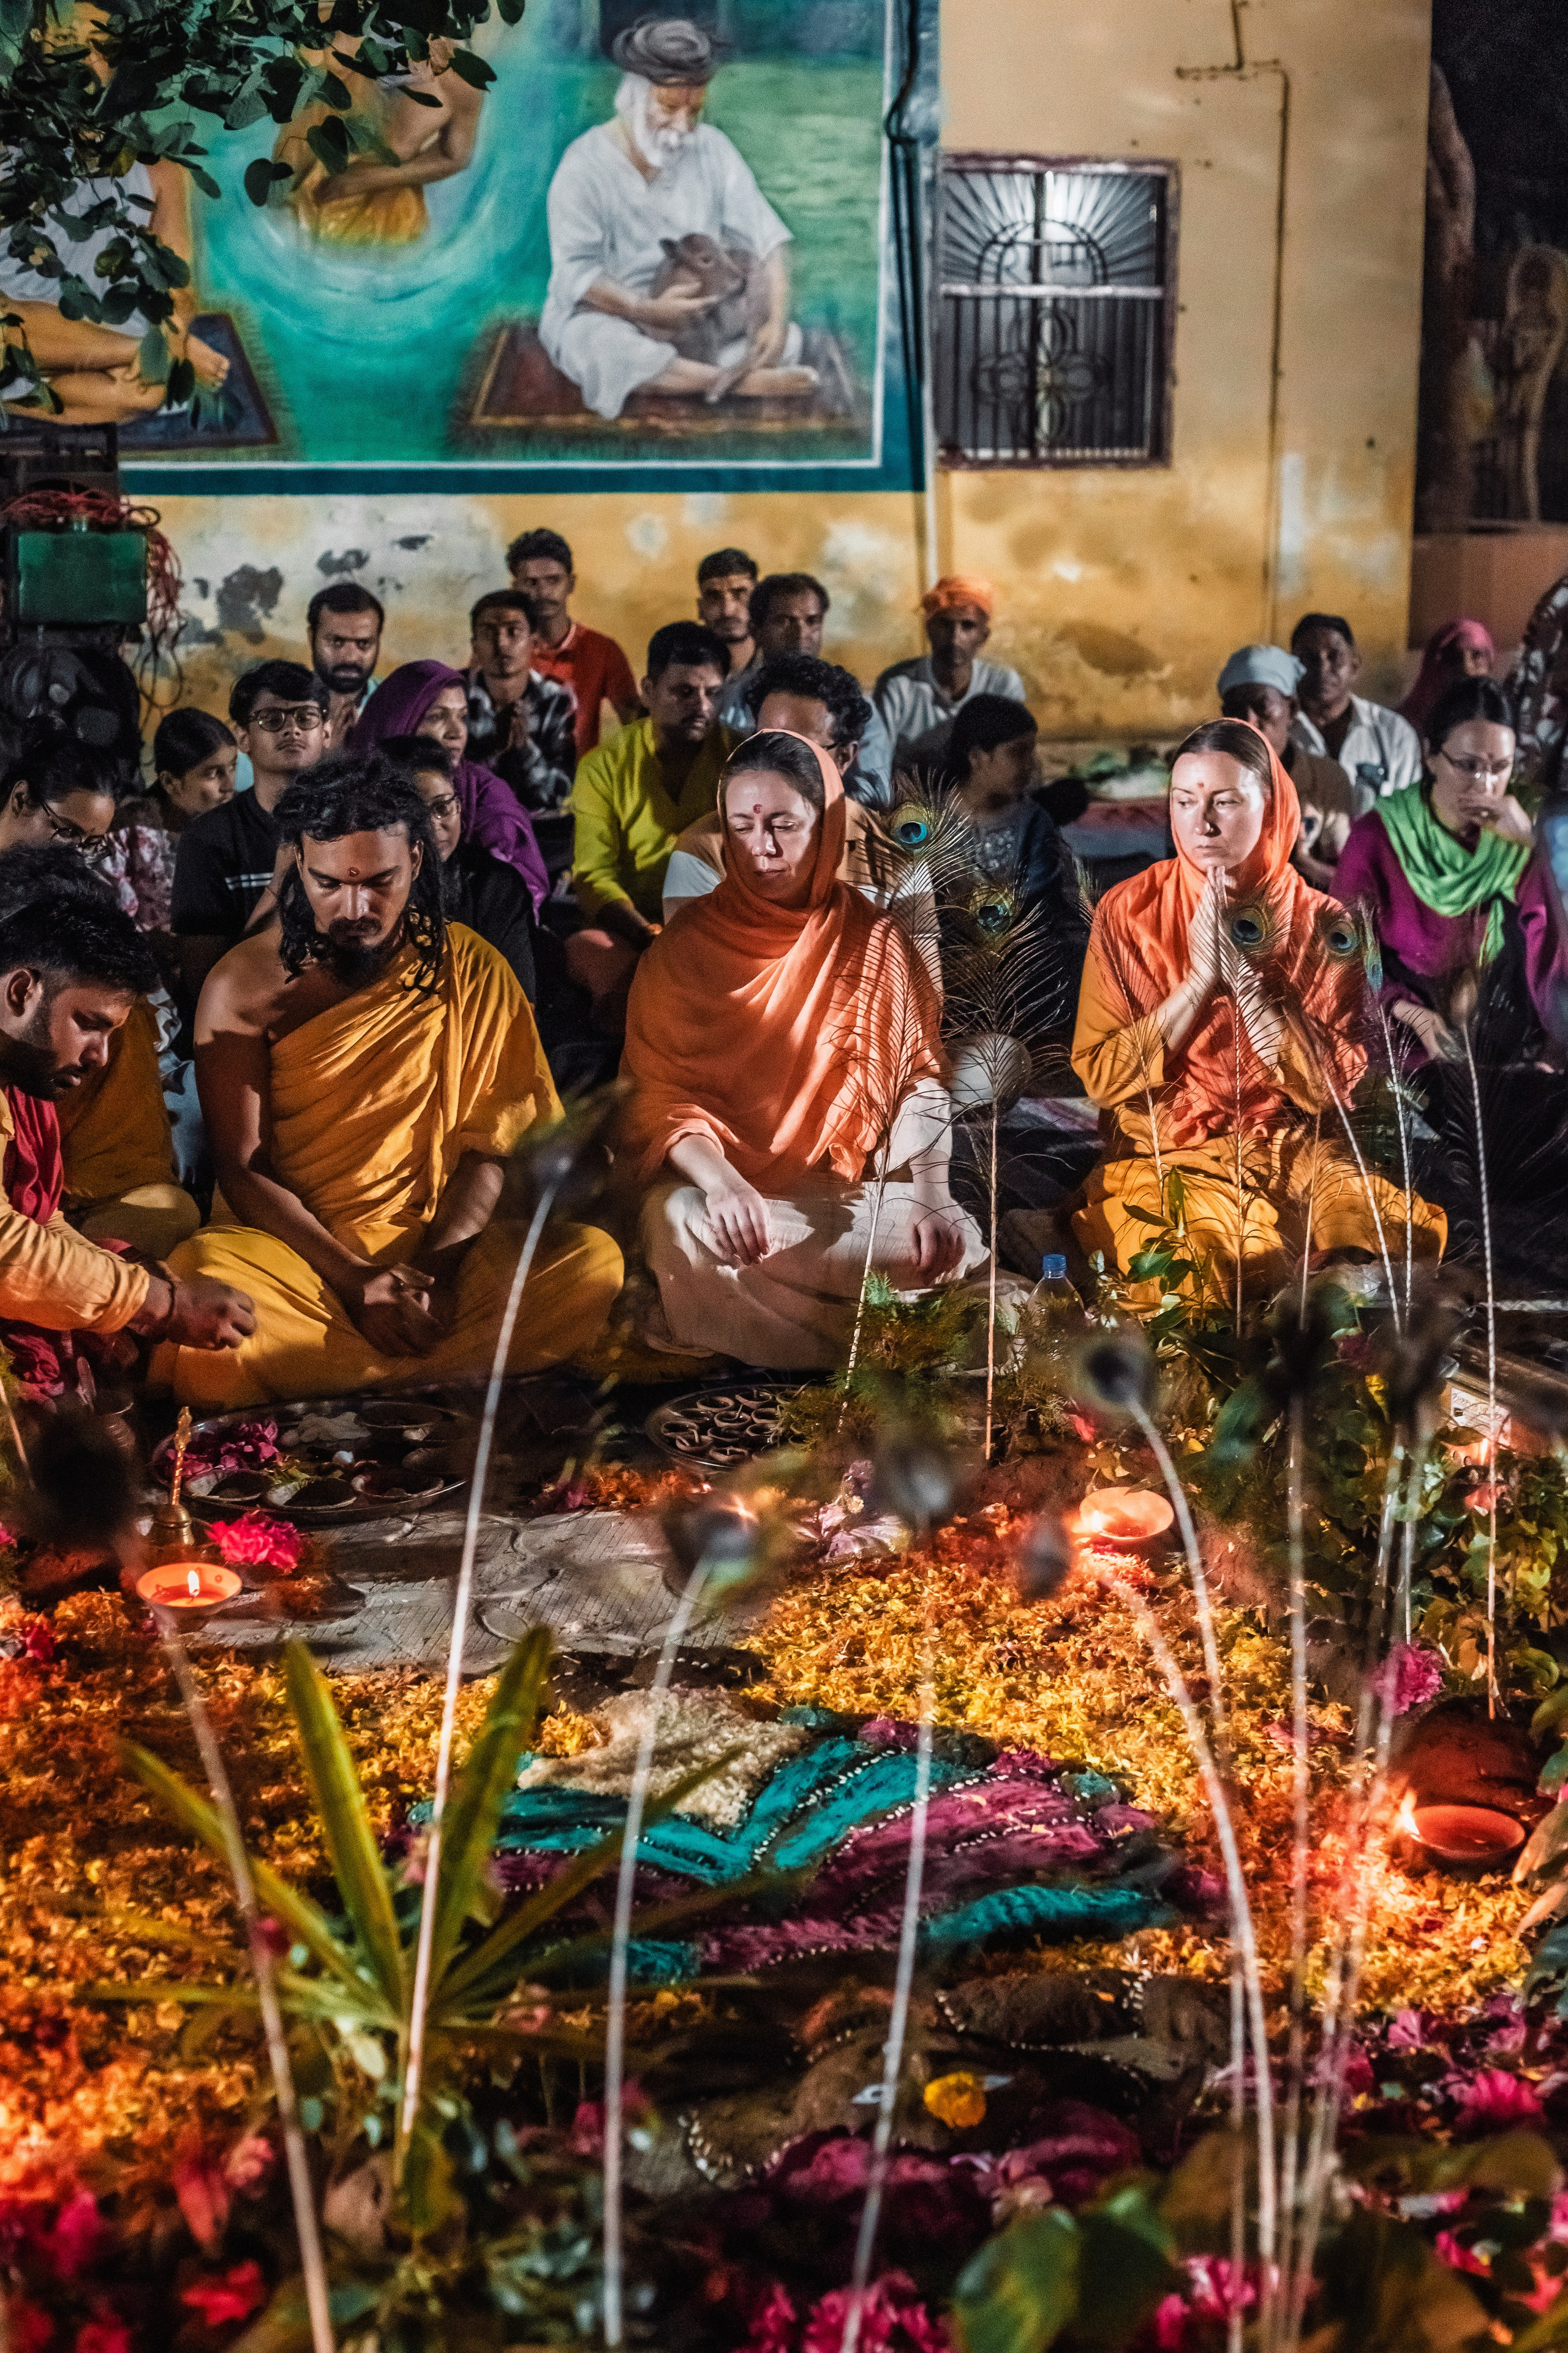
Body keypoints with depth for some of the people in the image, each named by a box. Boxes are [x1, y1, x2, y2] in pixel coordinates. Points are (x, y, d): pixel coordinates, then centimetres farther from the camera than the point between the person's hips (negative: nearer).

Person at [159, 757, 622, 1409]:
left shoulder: (469, 970, 4)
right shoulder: (243, 986, -1)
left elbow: (487, 1146, 1)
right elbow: (241, 1169, -4)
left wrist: (437, 1266, -16)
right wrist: (355, 1280, -17)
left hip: (434, 1245, 2)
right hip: (285, 1249, -2)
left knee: (596, 1260, -26)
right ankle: (441, 1374, -24)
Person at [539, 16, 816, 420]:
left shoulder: (711, 148, -1)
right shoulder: (586, 164, -12)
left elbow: (763, 238, -6)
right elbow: (576, 271, -20)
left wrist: (775, 319, -23)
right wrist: (645, 310, -35)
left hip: (701, 314, 4)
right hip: (606, 314, -4)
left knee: (786, 339, -17)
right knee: (601, 348, -40)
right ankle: (740, 382, -36)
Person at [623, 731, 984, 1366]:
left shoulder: (876, 941, 7)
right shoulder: (685, 946, 2)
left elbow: (920, 1079, 2)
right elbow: (658, 1093, -5)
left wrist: (929, 1193, -17)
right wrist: (718, 1179, -27)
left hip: (848, 1187, 2)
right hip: (719, 1178, -2)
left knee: (954, 1240, -27)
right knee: (683, 1227, -36)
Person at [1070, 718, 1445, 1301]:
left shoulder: (1323, 924, 1)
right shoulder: (1128, 911, -1)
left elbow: (1329, 1087, -8)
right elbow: (1099, 1077, -6)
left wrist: (1244, 974, -16)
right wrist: (1200, 979, -15)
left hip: (1298, 1156, 2)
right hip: (1165, 1160, -2)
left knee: (1412, 1231, -23)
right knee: (1195, 1263, -33)